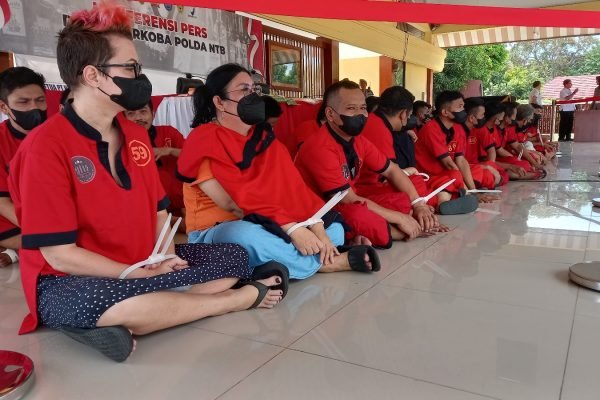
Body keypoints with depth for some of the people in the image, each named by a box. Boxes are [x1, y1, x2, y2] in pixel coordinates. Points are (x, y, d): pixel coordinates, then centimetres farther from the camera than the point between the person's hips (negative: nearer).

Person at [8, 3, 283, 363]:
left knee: (235, 256, 0)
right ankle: (242, 297, -21)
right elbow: (59, 254, -20)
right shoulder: (45, 145, -17)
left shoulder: (136, 134, 6)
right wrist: (142, 274, -17)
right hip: (71, 282, -7)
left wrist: (166, 255, -7)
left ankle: (124, 319, -20)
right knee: (94, 301, -42)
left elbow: (158, 209, 12)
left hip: (143, 265, 7)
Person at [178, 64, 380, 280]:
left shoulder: (264, 136, 7)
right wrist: (292, 229, -28)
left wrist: (318, 230, -17)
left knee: (334, 228, 1)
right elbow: (235, 202, -22)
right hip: (216, 233, -6)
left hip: (265, 227, 6)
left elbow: (292, 186, -3)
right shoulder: (205, 140, -13)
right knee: (246, 236, -38)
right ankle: (330, 262, -18)